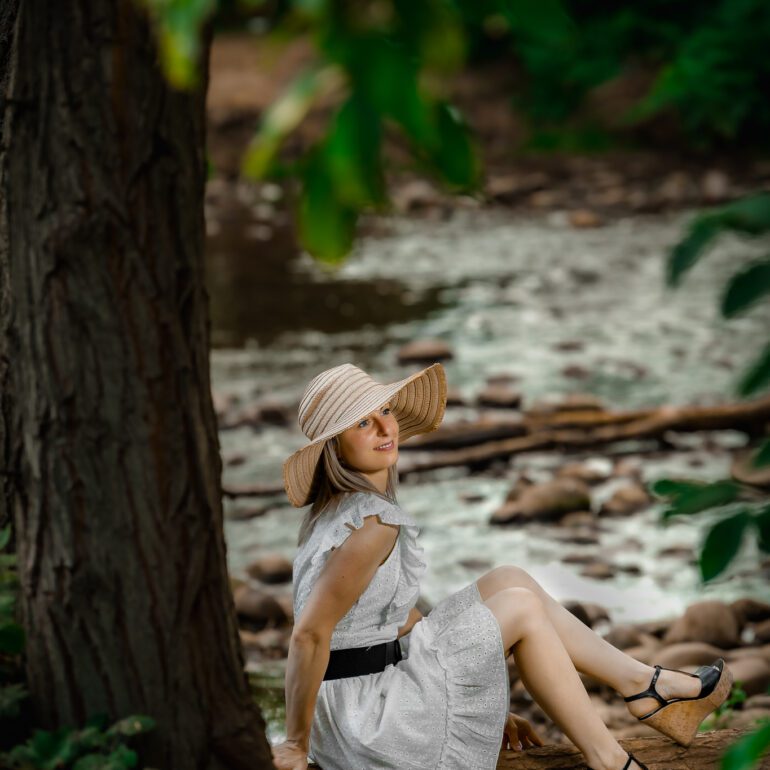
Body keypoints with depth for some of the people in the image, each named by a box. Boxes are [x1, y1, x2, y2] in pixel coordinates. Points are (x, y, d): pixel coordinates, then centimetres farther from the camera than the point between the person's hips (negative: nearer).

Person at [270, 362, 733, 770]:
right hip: (365, 720, -9)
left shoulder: (340, 508, 11)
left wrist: (485, 705, 22)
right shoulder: (372, 522, -21)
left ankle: (646, 685, 15)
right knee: (522, 606, -1)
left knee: (510, 581, 12)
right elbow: (309, 634, -24)